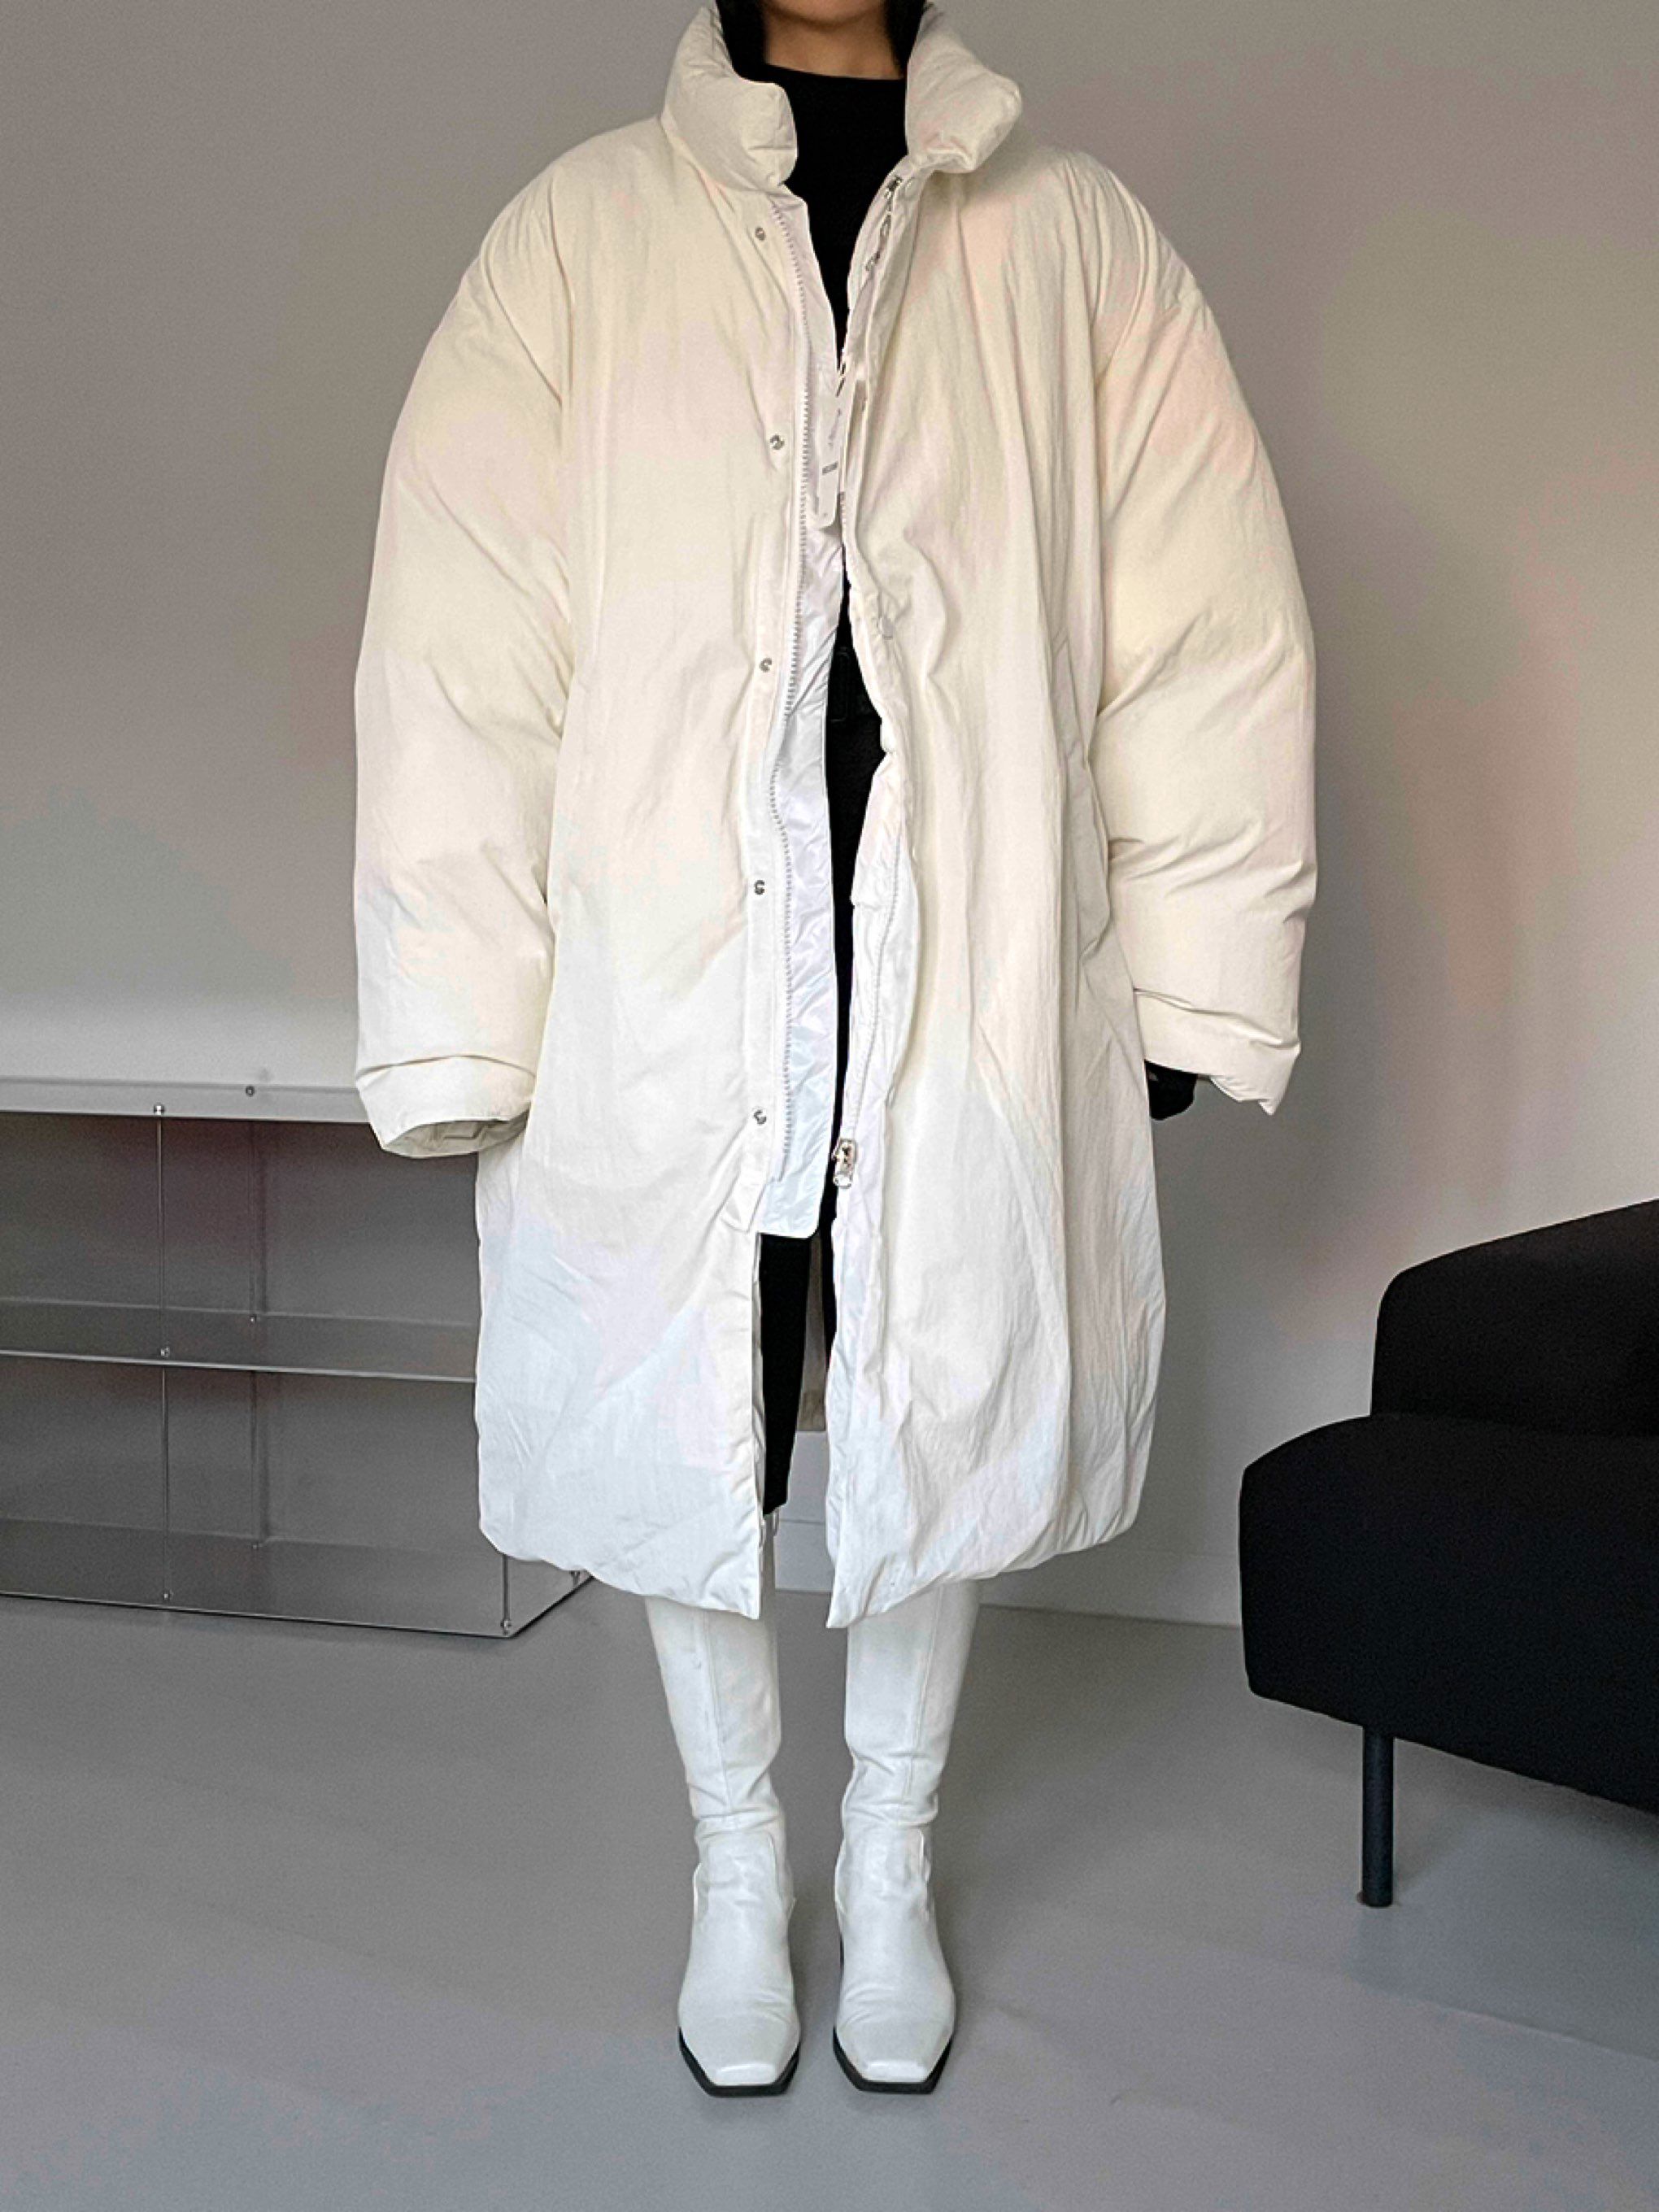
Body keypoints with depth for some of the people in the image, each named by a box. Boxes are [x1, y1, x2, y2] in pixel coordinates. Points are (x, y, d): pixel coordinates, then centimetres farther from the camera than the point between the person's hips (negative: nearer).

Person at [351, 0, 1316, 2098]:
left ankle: (891, 1858, 37)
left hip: (971, 995, 1)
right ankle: (736, 1859, 36)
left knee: (938, 1438, 13)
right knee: (686, 1442, 12)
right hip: (665, 998, 0)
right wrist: (459, 1025, -9)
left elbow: (1211, 641, 2)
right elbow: (456, 649, -4)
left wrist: (1195, 972, 1)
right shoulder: (582, 229, 0)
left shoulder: (1081, 242, 3)